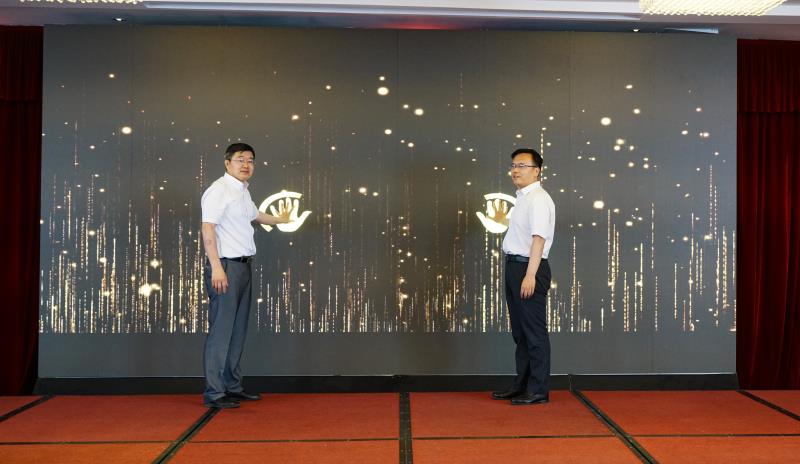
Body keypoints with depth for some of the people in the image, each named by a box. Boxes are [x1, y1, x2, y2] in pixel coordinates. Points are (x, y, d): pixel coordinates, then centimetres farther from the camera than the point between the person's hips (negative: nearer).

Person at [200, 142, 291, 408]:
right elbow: (208, 229, -20)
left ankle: (232, 387, 22)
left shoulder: (243, 191, 17)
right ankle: (214, 393, -2)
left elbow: (255, 215, 37)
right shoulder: (219, 190, -11)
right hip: (225, 266, -9)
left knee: (238, 331, 13)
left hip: (243, 266, 10)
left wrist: (279, 219, 56)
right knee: (220, 331, -8)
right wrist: (217, 268, -27)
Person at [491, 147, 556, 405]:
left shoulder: (538, 199, -13)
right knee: (520, 331, 15)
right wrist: (517, 272, 15)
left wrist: (530, 275, -27)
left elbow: (539, 238, -22)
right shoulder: (522, 198, 17)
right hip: (514, 267, 10)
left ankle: (538, 390, 7)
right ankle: (521, 385, 26)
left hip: (529, 268, -10)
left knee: (535, 332, -2)